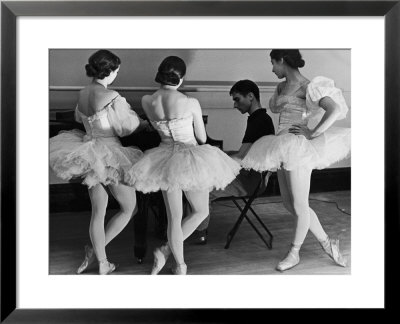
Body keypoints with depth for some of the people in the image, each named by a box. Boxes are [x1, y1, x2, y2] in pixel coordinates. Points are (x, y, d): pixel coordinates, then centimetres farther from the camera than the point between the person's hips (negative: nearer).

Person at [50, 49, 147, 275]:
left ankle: (103, 264, 23)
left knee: (98, 212, 14)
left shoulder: (83, 93, 4)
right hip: (110, 156, -7)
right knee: (130, 209, 12)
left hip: (90, 153, 8)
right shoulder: (112, 97, -20)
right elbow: (128, 127, -11)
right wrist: (147, 123, 8)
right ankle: (96, 251, 10)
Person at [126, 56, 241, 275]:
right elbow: (202, 138, -3)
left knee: (174, 217, 14)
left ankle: (180, 266, 23)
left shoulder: (147, 101, -5)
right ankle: (165, 251, 10)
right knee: (200, 212, 17)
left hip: (165, 161, 4)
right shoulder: (191, 103, -15)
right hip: (191, 159, -4)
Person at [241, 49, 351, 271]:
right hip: (282, 149, 10)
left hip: (297, 148, -9)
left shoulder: (306, 86, -10)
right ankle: (327, 243, 24)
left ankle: (294, 253, 20)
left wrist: (313, 133, -21)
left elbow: (335, 109, -19)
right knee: (290, 205, 12)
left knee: (299, 206, 3)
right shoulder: (282, 86, 14)